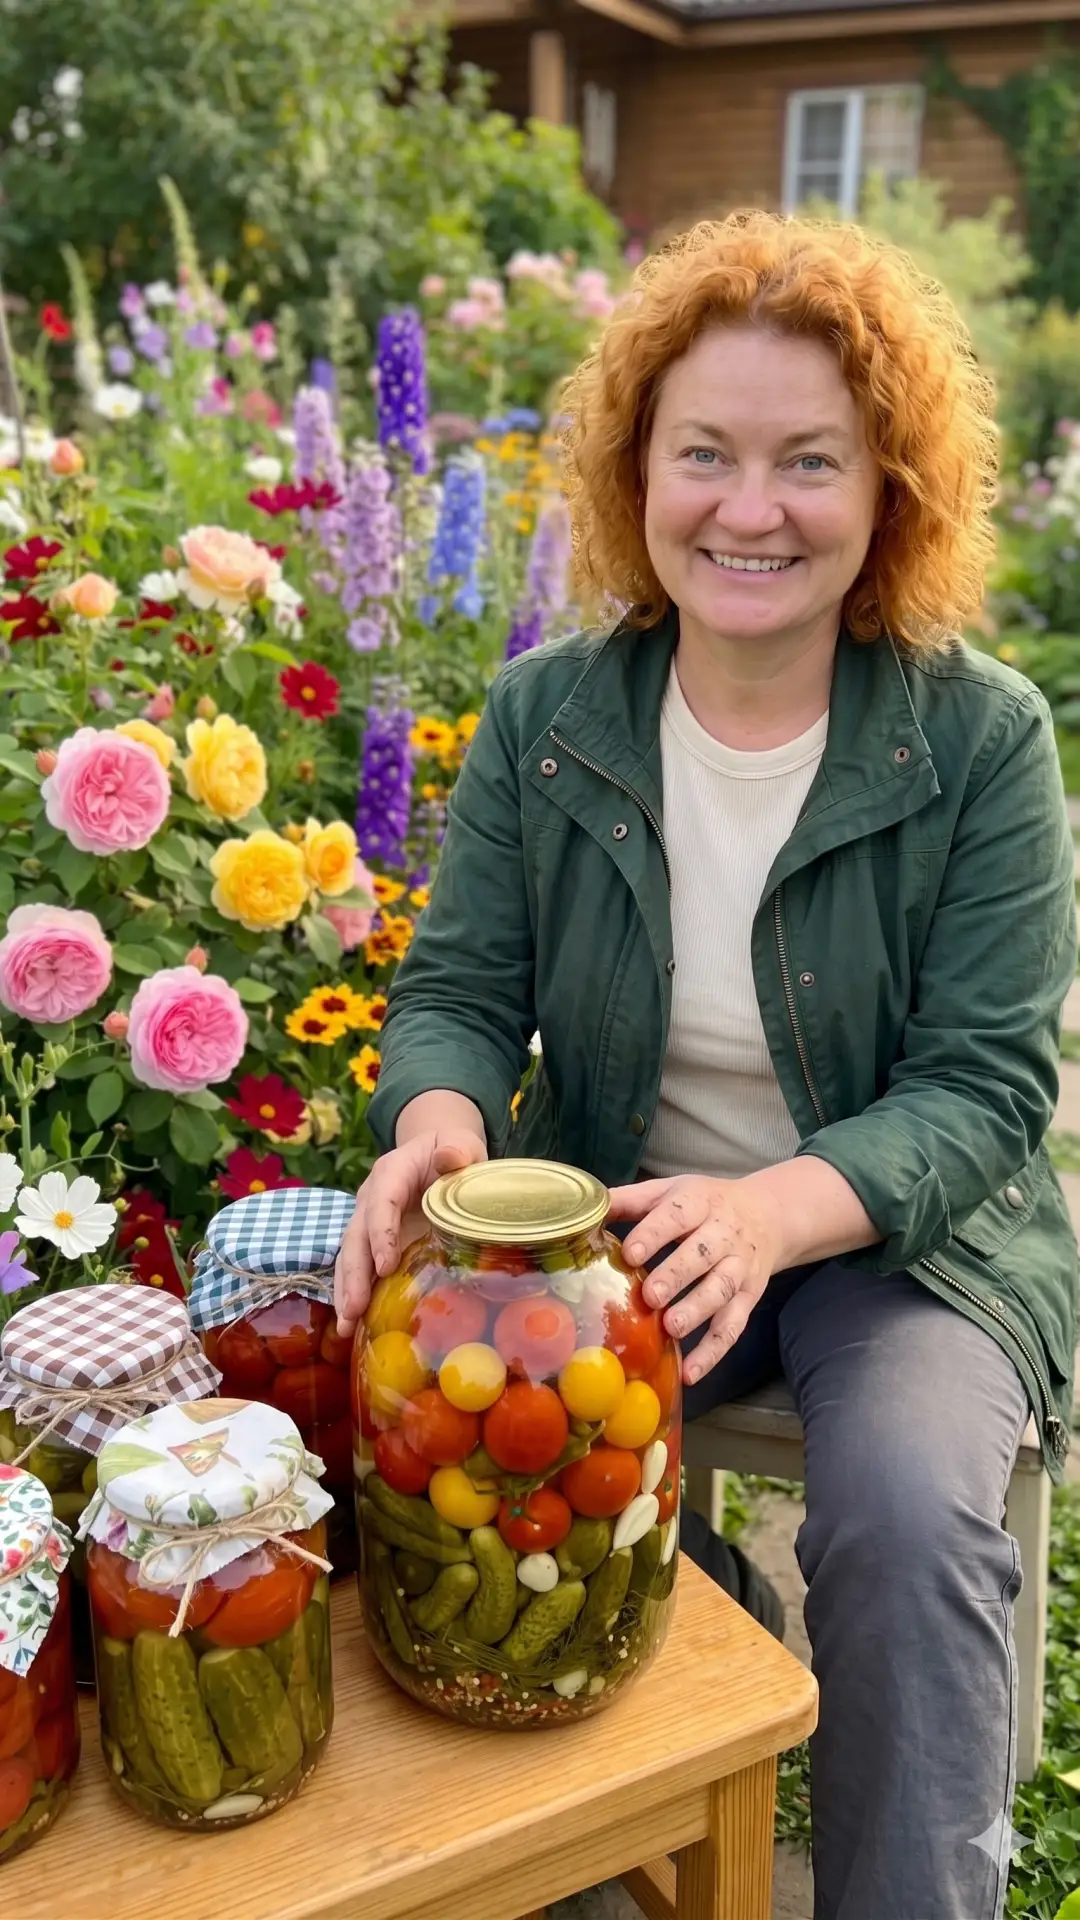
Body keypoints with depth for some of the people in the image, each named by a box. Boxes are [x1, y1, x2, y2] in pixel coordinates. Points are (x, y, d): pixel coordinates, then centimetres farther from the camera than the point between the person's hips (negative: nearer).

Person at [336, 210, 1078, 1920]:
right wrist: (440, 1121, -26)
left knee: (905, 1516, -28)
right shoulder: (543, 718, -4)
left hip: (909, 1232, -2)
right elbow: (460, 989, -1)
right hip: (618, 1218, 3)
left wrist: (771, 1210, -33)